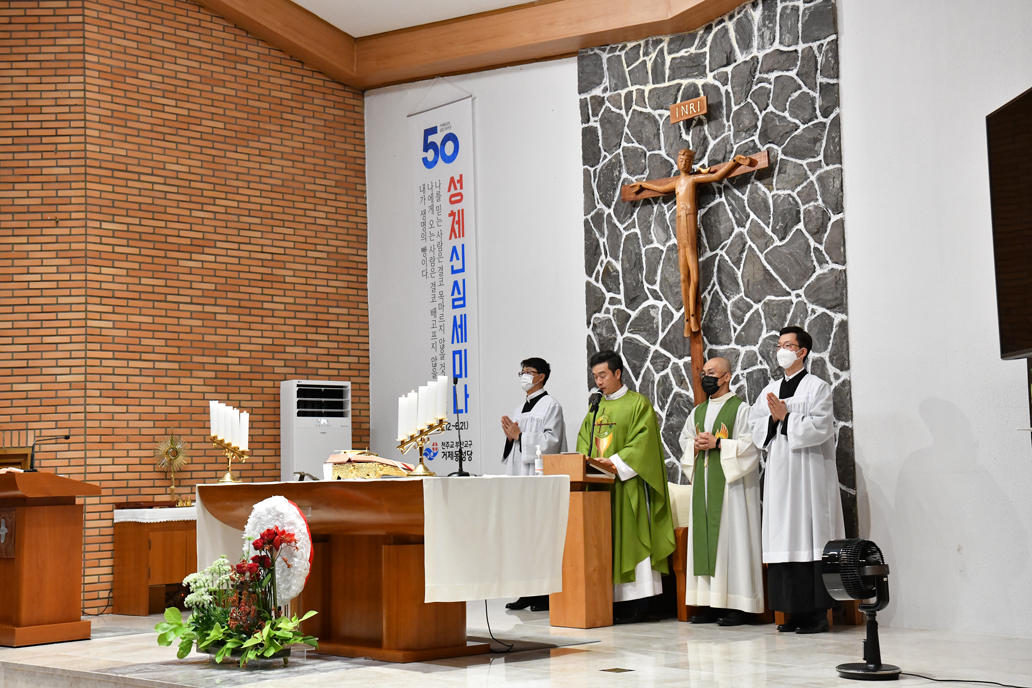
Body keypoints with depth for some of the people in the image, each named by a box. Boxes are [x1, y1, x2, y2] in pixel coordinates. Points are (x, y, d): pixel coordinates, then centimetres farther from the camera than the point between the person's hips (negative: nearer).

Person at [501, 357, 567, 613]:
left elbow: (551, 441, -13)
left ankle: (546, 594, -5)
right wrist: (510, 436, 3)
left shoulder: (550, 405, -3)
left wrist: (520, 435, -16)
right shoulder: (520, 409, 21)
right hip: (519, 477, 8)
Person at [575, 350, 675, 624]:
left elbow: (642, 442, -11)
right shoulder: (596, 408, 18)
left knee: (629, 538, -7)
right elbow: (583, 444, 17)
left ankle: (638, 606, -4)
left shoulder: (639, 404, -2)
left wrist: (616, 463, -20)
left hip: (628, 485, -6)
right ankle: (612, 601, 8)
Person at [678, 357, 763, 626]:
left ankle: (736, 606, -4)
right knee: (704, 538, 4)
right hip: (703, 483, 7)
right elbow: (684, 439, 22)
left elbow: (750, 444, -11)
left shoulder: (741, 409, -3)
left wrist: (717, 443, -17)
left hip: (730, 483, -7)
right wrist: (696, 445, 0)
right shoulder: (698, 411, 17)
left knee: (730, 537, -7)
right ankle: (709, 603, 7)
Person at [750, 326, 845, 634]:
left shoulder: (818, 387, -1)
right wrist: (773, 418, -6)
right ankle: (795, 611, 9)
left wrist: (786, 417, -13)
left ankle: (818, 613, -4)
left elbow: (820, 427, -11)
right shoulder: (770, 390, 17)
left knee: (810, 536, -7)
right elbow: (755, 426, 11)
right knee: (785, 537, 4)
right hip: (779, 471, 6)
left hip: (808, 472, -6)